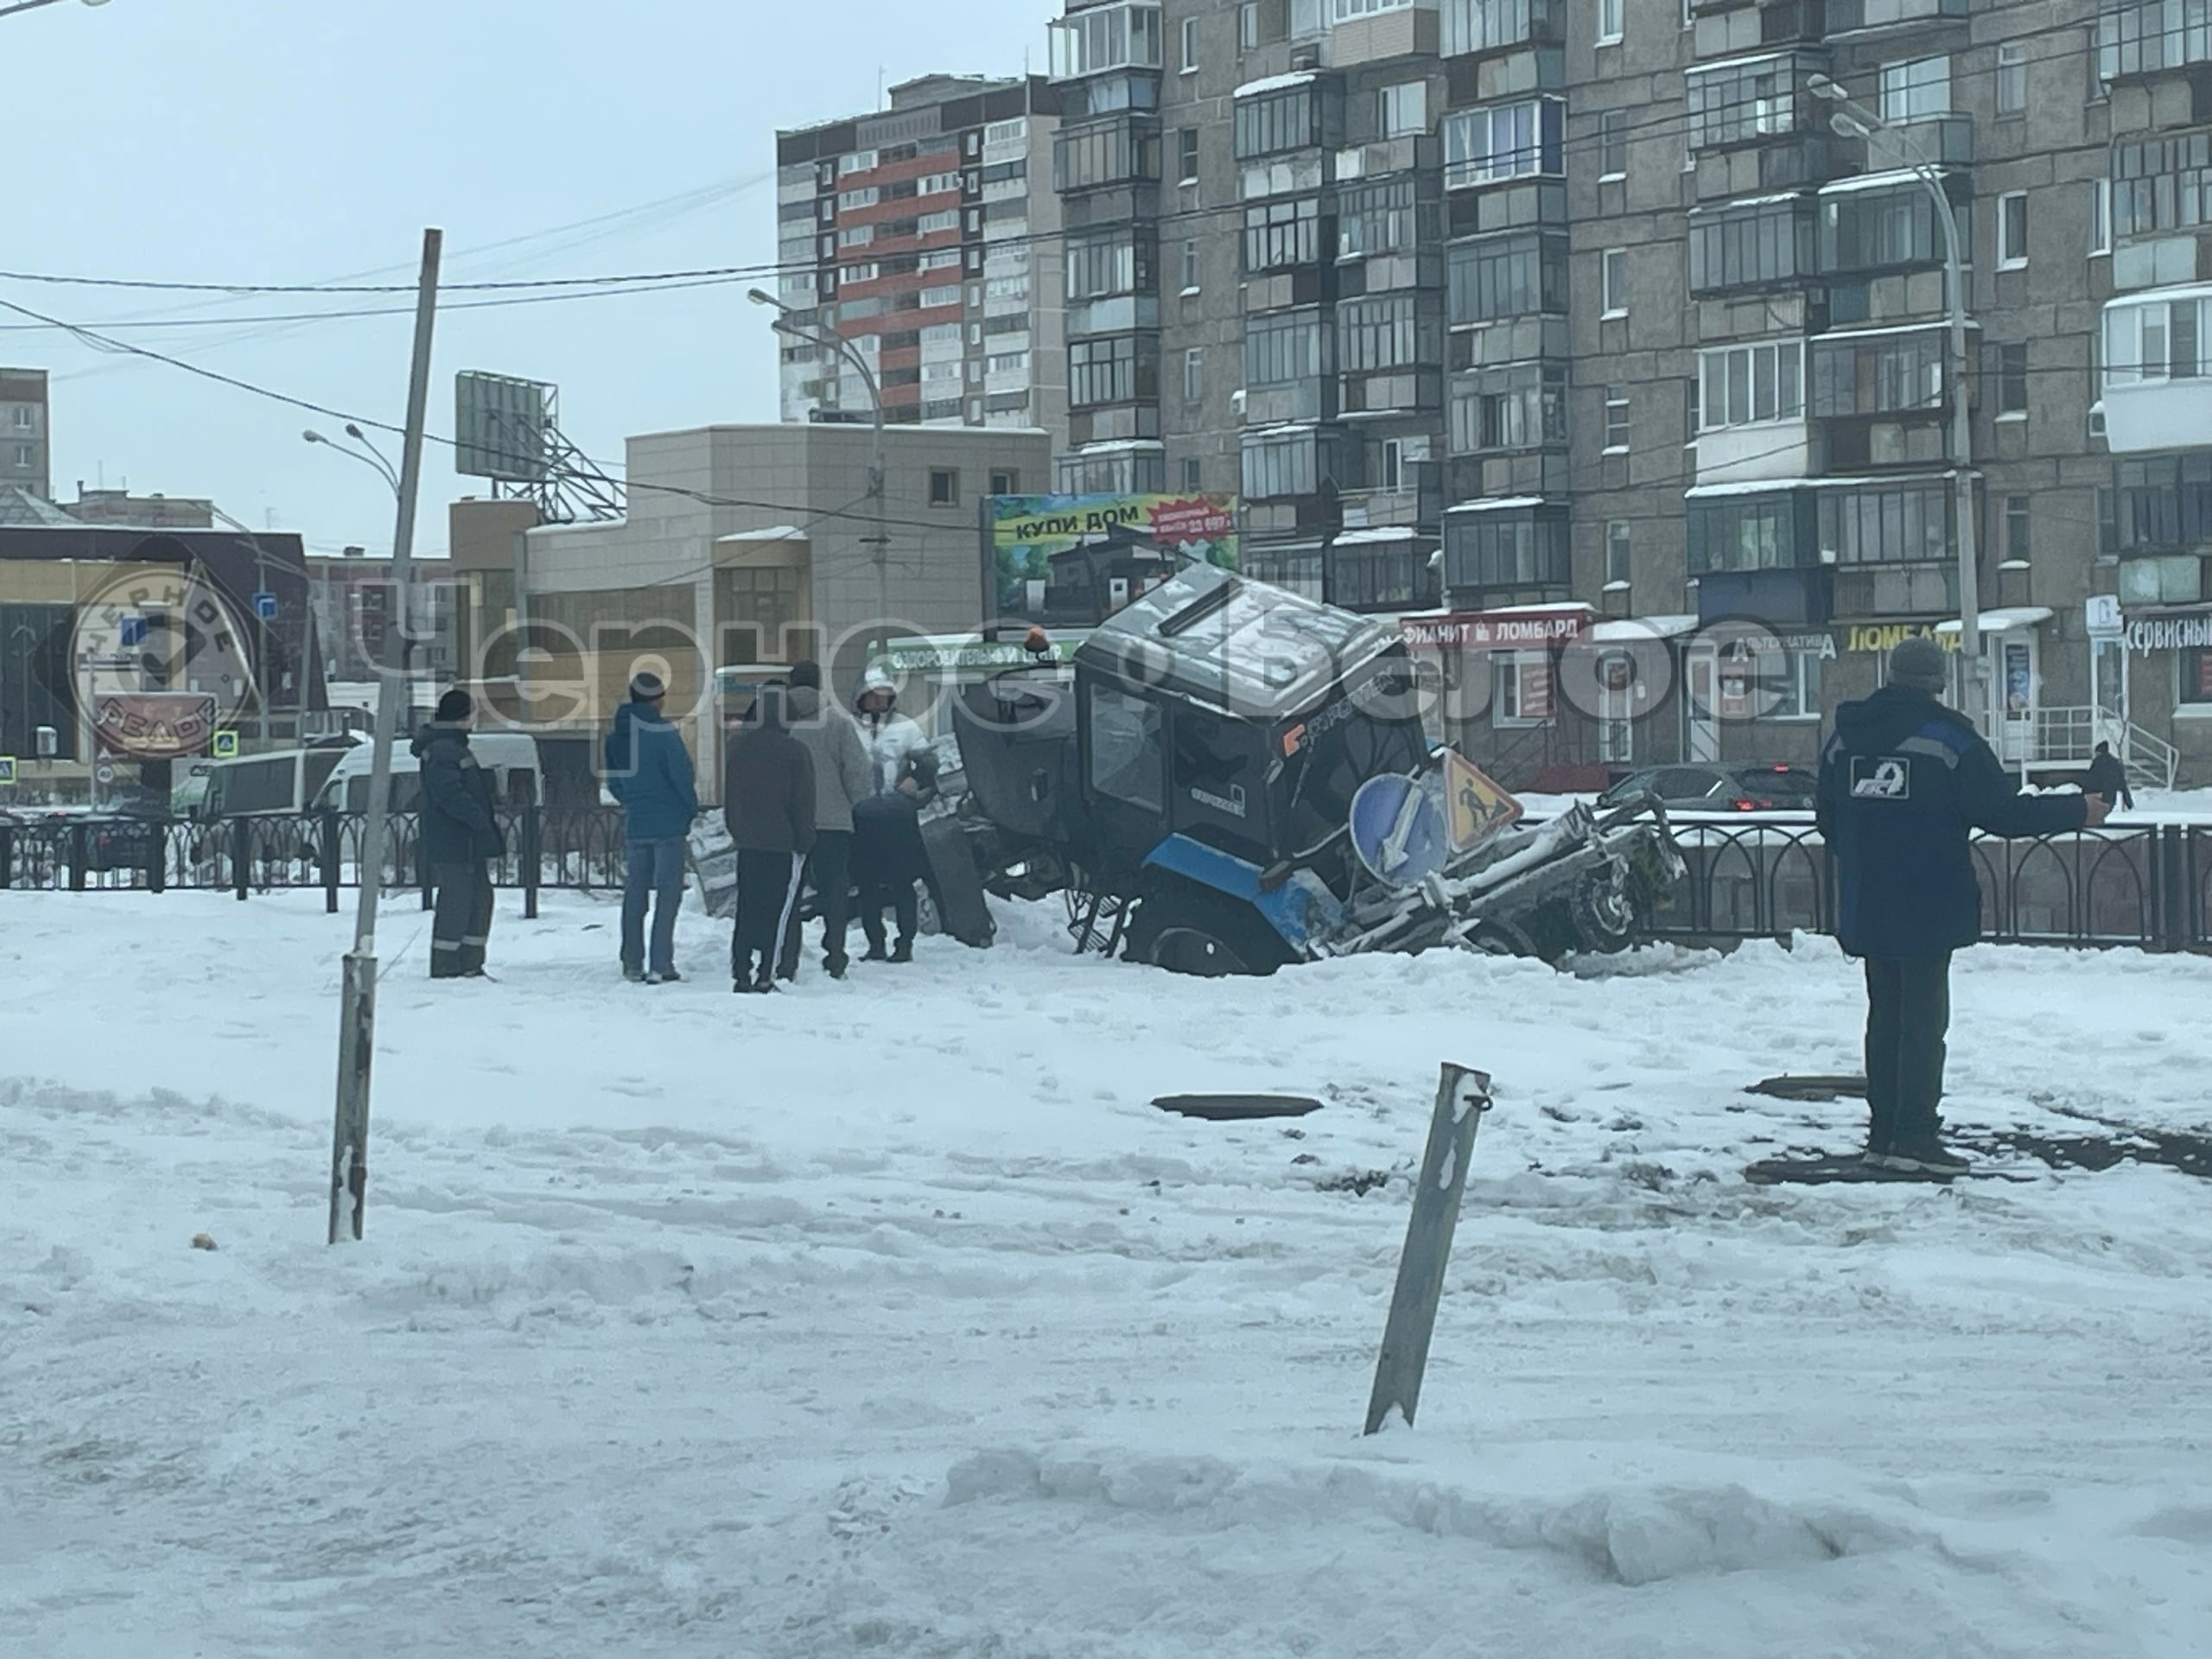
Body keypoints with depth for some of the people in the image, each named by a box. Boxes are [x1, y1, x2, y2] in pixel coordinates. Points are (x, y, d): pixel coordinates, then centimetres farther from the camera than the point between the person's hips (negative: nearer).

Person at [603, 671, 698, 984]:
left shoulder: (615, 736, 8)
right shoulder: (662, 731, -13)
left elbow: (613, 782, 13)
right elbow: (682, 773, -13)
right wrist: (692, 807, 2)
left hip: (635, 826, 6)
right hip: (668, 824, -6)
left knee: (635, 894, 13)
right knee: (668, 893, -3)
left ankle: (632, 964, 16)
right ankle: (660, 966, -8)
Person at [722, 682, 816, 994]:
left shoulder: (736, 747, 6)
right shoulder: (794, 751, -11)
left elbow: (728, 795, 15)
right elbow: (803, 802, -8)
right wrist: (805, 840, 0)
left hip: (747, 842, 5)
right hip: (784, 844, -5)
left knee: (746, 911, 10)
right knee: (777, 911, -2)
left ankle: (741, 975, 8)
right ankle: (765, 977, -5)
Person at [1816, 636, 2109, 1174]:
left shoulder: (1844, 737, 8)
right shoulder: (1947, 737, -11)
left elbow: (1829, 823, 15)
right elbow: (2003, 811, -11)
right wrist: (2077, 811, 0)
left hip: (1865, 908, 6)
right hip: (1929, 908, -6)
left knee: (1884, 1015, 13)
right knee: (1924, 1018, -2)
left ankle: (1883, 1133, 14)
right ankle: (1915, 1137, -7)